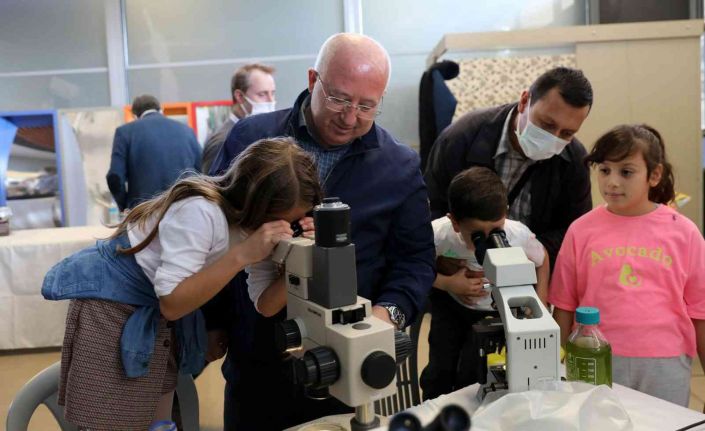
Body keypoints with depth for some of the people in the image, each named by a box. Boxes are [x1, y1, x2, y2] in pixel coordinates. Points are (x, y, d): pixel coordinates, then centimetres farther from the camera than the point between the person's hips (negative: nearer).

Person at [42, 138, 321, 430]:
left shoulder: (253, 218, -6)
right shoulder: (200, 212, -29)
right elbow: (172, 303, -31)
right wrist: (241, 255, -37)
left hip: (162, 321, 7)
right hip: (113, 309, -7)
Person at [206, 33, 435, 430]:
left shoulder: (402, 167, -1)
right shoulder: (249, 139, -2)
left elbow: (415, 259, 1)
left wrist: (388, 313, -18)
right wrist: (211, 325, 3)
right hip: (256, 360, 1)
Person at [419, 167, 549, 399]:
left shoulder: (519, 235, -31)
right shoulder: (438, 234, -33)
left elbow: (542, 261, -6)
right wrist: (448, 283, -27)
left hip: (494, 310, 0)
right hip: (450, 304, 0)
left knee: (472, 373, -8)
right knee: (440, 371, -1)